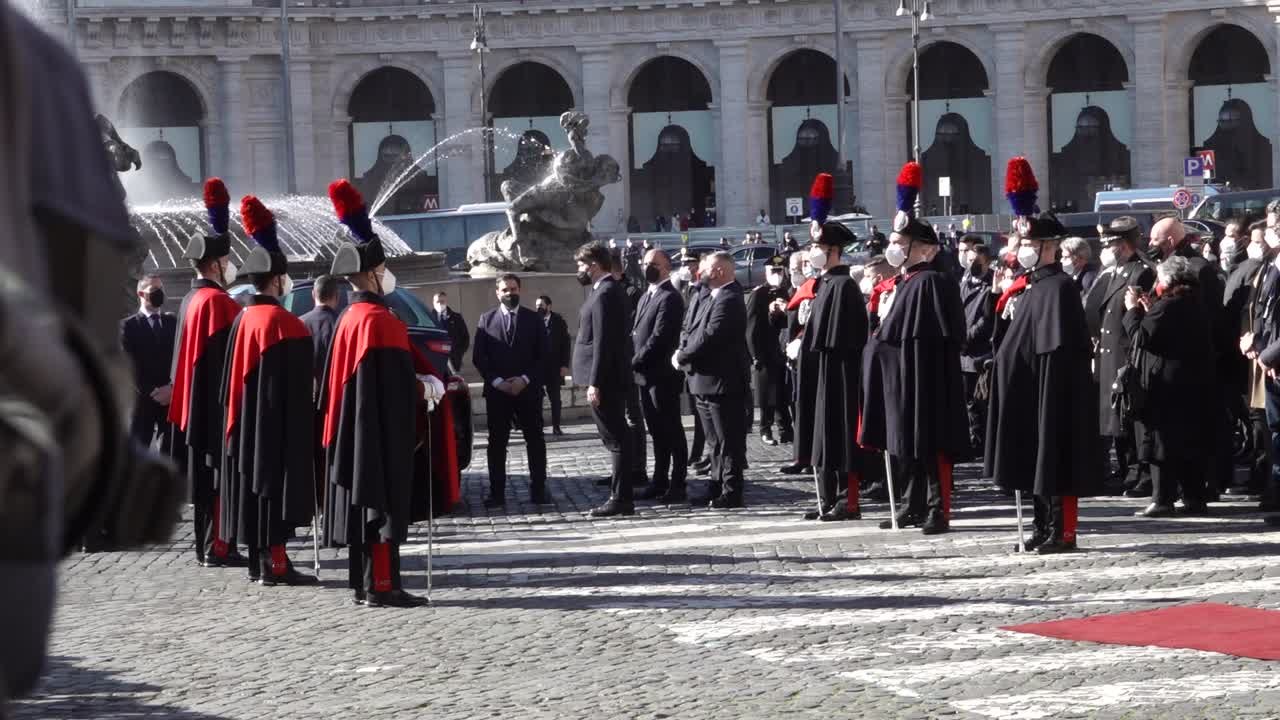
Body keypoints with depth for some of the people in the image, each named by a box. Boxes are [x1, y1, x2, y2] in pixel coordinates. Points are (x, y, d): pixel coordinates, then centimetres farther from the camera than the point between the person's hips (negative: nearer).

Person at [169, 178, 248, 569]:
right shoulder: (218, 301, -16)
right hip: (219, 404, -10)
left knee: (207, 477, 13)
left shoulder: (190, 300, 15)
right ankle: (218, 547, -7)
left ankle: (206, 545, 18)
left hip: (197, 405, 10)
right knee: (222, 475, -7)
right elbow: (229, 357, -18)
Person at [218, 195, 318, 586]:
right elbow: (297, 382, -16)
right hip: (278, 424, -8)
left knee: (255, 487, 13)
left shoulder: (242, 320, 10)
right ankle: (274, 564, -7)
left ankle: (258, 560, 18)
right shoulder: (283, 322, -15)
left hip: (246, 423, 9)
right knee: (276, 487, -6)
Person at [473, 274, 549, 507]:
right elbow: (478, 357, 3)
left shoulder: (533, 319, 6)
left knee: (535, 441, 1)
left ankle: (538, 489, 5)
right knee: (496, 443, 0)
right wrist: (497, 381, -10)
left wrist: (525, 379, -11)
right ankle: (497, 492, 2)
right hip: (497, 391, 0)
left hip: (528, 390, 0)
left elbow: (543, 355, 2)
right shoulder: (486, 320, 7)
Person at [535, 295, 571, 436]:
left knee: (555, 397, 6)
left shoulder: (558, 321, 2)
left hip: (554, 366, 0)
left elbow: (565, 343, 1)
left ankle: (556, 427, 11)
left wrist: (565, 364, -6)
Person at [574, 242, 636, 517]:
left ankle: (621, 499, -5)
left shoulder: (605, 294, -17)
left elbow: (603, 342, -22)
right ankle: (620, 494, 18)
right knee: (616, 438, 13)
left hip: (606, 380, -10)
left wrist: (595, 383, -22)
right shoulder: (608, 290, 15)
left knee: (616, 439, -7)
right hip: (611, 379, 10)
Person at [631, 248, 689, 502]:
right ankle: (660, 481, 19)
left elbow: (659, 337, -19)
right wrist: (635, 363, 5)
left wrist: (636, 361, -17)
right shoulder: (645, 297, 18)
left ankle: (677, 485, -1)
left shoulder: (669, 298, -12)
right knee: (657, 431, 13)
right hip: (644, 376, 9)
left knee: (671, 431, -3)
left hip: (662, 375, -9)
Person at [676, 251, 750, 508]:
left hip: (723, 382, -10)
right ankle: (717, 489, 23)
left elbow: (710, 337, -24)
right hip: (707, 381, 10)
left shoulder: (729, 300, -17)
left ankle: (731, 493, -1)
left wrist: (682, 356, -13)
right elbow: (695, 332, 16)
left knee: (728, 441, -4)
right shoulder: (710, 298, 14)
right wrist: (683, 349, -3)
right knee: (716, 441, 16)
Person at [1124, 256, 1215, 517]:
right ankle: (1195, 499, 15)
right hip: (1195, 385, 8)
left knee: (1162, 443, -4)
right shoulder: (1195, 305, 11)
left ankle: (1162, 499, -5)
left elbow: (1141, 337, -17)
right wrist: (1150, 311, 16)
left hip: (1166, 384, -8)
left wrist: (1133, 310, -4)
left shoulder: (1166, 306, -16)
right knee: (1192, 443, 12)